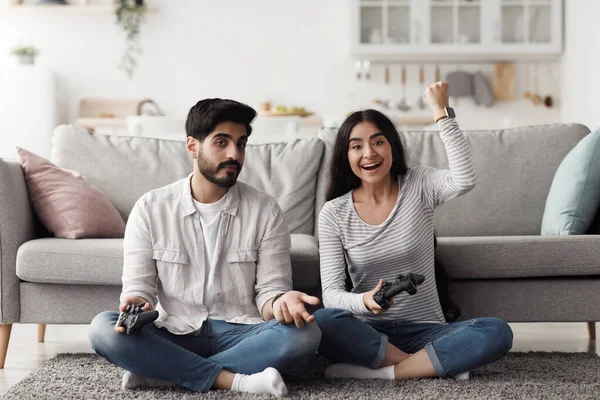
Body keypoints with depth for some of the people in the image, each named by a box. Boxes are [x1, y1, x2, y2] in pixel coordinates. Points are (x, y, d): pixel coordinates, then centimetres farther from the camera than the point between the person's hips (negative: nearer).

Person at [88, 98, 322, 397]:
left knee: (305, 333, -30)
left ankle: (160, 373, -25)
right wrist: (135, 307, -26)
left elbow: (269, 289, -2)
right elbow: (138, 286, 0)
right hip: (173, 335, 0)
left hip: (241, 334, 0)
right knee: (103, 328, -28)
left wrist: (279, 303, -27)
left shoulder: (265, 211, 0)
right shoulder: (150, 208, 0)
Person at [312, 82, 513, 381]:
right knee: (321, 322, -35)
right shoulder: (333, 213, 0)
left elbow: (464, 179, -22)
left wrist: (441, 111, -20)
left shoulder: (418, 186, 1)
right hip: (369, 332, 0)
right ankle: (438, 364, -22)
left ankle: (376, 371, -26)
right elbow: (330, 292, -8)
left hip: (425, 330, 0)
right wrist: (365, 301, -30)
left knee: (497, 333, -28)